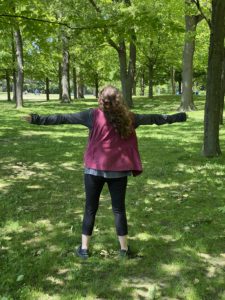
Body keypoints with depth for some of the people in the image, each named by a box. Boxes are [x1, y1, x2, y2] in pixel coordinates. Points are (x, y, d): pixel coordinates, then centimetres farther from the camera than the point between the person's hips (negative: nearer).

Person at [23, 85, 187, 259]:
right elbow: (153, 118, 11)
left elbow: (63, 118, -9)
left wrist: (38, 119, -4)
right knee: (119, 209, 12)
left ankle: (84, 248, 17)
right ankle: (124, 248, 21)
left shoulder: (93, 115, -7)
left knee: (91, 209, 11)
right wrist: (179, 117, 23)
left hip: (95, 169, -1)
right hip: (118, 170, 2)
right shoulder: (128, 118, 0)